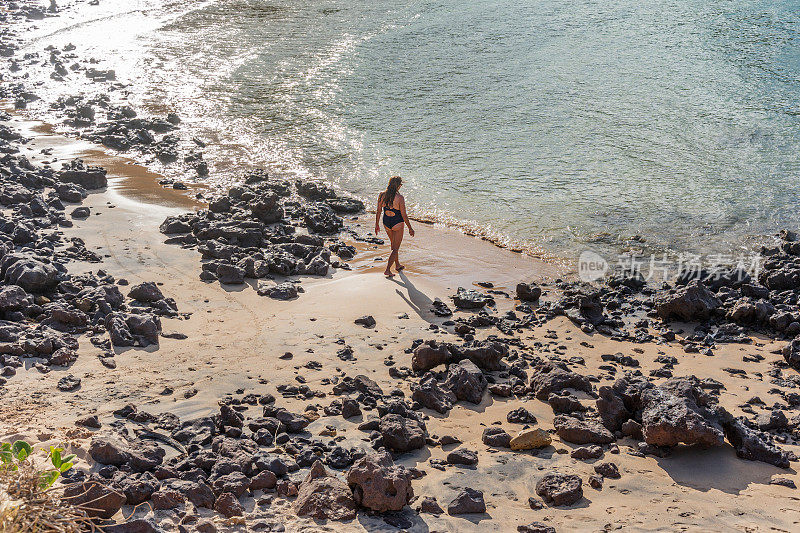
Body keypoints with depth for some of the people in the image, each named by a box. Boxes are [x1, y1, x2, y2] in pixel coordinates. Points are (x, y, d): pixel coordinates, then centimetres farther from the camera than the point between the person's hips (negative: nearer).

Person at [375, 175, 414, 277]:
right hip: (397, 223, -6)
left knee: (394, 244, 27)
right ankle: (387, 270, 0)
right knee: (395, 248, 6)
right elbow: (404, 215, -16)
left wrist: (377, 225, 14)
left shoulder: (382, 195, -7)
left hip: (386, 223, 6)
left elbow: (378, 212, 1)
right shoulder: (399, 198, -21)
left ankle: (397, 265, 43)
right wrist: (410, 228, -5)